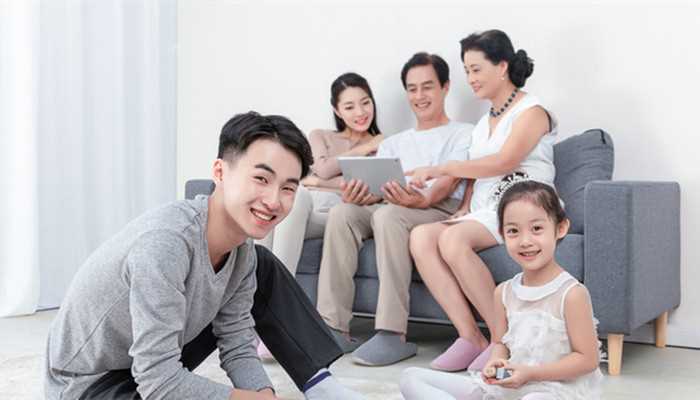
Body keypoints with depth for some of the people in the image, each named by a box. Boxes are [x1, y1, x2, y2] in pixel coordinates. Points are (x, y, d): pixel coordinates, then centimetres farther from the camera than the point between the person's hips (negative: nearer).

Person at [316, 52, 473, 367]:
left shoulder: (463, 134, 14)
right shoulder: (393, 144, 29)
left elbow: (449, 181, -6)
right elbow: (374, 187, 13)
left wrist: (423, 199, -29)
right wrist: (358, 196, -13)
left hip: (442, 210, -4)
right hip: (395, 211, 5)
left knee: (388, 214, -36)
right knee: (341, 213, -25)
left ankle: (392, 334, -38)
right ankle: (334, 328, -28)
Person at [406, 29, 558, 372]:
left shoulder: (532, 111, 1)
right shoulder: (484, 122, 26)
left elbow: (503, 162, -14)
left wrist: (440, 169, -15)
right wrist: (464, 208, 4)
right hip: (482, 213, 7)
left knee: (453, 239, -34)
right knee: (420, 236, -22)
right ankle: (470, 338, -24)